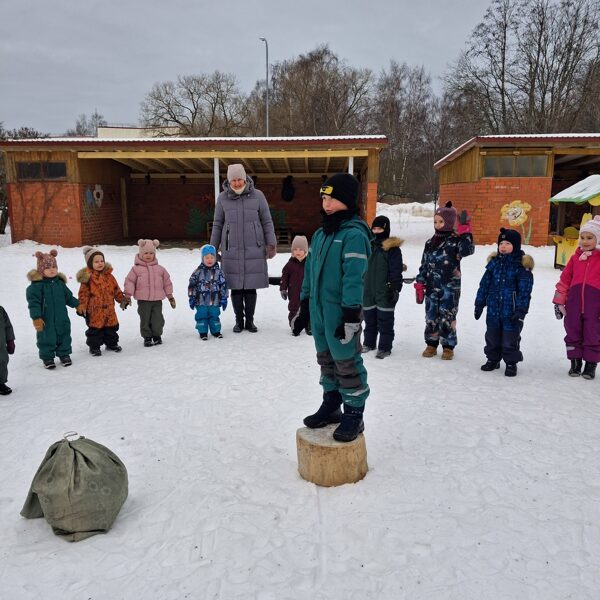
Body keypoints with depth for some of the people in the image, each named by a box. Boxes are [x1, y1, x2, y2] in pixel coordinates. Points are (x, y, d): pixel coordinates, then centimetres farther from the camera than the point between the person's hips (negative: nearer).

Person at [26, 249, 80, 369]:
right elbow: (33, 302, -16)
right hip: (45, 320, -5)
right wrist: (36, 317, -20)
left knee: (64, 336, 14)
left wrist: (77, 304, 13)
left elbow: (68, 296, 17)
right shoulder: (36, 285, -13)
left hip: (61, 318, 5)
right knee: (46, 339, 6)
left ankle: (64, 354, 30)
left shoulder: (60, 282, 5)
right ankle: (47, 357, 21)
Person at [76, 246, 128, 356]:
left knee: (111, 328, 15)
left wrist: (122, 299, 11)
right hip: (94, 311, -5)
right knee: (95, 329, 3)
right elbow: (83, 293, -10)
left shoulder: (109, 276, 6)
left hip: (109, 309, 5)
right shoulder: (87, 277, -10)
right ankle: (94, 346, 18)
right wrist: (82, 306, -14)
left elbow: (116, 290, 14)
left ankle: (111, 343, 33)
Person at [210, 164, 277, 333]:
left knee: (251, 287, 4)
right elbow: (217, 224, 11)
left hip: (254, 250, -1)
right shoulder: (222, 198, 4)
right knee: (236, 287, 4)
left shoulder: (257, 196, 1)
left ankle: (250, 321, 18)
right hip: (231, 251, 1)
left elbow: (267, 222, 5)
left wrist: (271, 244, 0)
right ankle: (239, 321, 18)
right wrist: (213, 248, 11)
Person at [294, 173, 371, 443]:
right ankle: (331, 405, 34)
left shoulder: (354, 234, -14)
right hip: (319, 310, 8)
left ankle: (354, 415, 15)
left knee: (347, 363, 2)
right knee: (326, 359, 18)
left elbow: (354, 277, -19)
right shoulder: (320, 234, 12)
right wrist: (304, 305, 17)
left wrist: (351, 316, -22)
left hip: (341, 312, -8)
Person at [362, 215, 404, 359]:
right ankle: (369, 343, 29)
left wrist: (395, 288, -16)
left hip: (385, 292, -6)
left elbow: (396, 270, -11)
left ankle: (385, 347, 9)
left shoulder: (392, 248, -7)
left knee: (385, 320, 1)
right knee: (369, 319, 16)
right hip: (368, 290, 6)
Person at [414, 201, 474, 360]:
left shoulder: (456, 240, -4)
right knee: (431, 316, 8)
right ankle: (431, 344, 22)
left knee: (447, 317, 0)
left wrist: (465, 232, -30)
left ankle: (448, 347, 15)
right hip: (432, 287, 5)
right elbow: (424, 265, 13)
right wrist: (419, 284, 8)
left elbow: (467, 250, -25)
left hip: (449, 288, -4)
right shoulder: (430, 243, 11)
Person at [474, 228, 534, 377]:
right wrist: (479, 303, 8)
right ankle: (493, 359, 31)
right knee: (492, 335, 15)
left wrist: (521, 309, -16)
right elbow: (484, 284, 9)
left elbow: (525, 289, -11)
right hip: (493, 308, 5)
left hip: (511, 310, -5)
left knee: (510, 337, 3)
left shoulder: (522, 265, -9)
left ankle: (511, 362, 19)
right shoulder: (494, 262, 6)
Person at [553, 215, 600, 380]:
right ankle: (575, 362, 24)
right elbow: (565, 279, 10)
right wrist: (559, 302, 9)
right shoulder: (575, 257, 7)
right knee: (573, 333, 11)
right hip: (573, 304, 3)